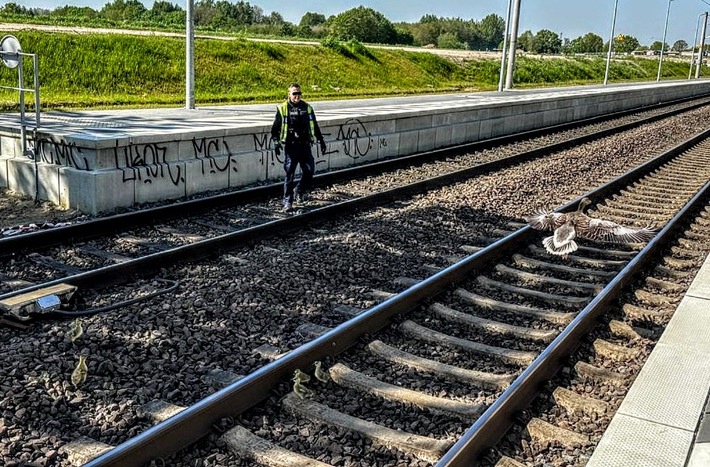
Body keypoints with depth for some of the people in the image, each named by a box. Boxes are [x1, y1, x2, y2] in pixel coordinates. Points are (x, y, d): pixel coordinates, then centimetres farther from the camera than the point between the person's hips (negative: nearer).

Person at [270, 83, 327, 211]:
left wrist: (321, 140, 19)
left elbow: (314, 126, 19)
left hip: (305, 145, 4)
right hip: (290, 147, -3)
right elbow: (275, 128, 1)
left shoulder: (307, 107, 10)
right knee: (290, 174, -4)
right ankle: (288, 201, 4)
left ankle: (300, 191, 26)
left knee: (309, 170, 0)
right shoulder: (282, 109, -1)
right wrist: (276, 142, -11)